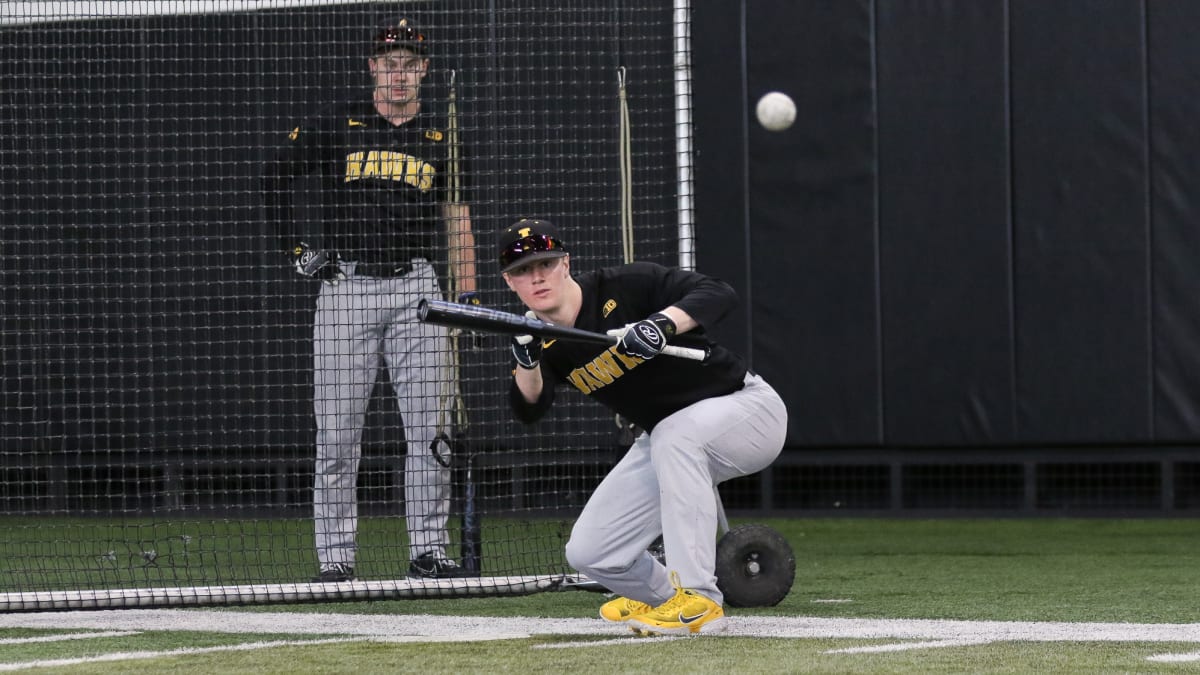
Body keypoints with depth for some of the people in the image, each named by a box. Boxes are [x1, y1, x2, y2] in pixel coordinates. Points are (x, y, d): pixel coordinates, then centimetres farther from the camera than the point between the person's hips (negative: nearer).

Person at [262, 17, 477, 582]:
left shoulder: (441, 138, 11)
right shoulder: (335, 126, 4)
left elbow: (456, 221, 13)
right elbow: (276, 178, 10)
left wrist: (468, 296, 5)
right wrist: (296, 246, 1)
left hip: (416, 287, 2)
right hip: (345, 286, -2)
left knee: (430, 428, -3)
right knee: (338, 433, -2)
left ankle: (428, 550, 3)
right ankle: (335, 558, 2)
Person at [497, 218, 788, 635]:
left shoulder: (624, 287, -20)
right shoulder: (547, 346, -4)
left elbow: (719, 295, -29)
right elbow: (529, 410, -22)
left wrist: (661, 323, -45)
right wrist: (526, 362, -41)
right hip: (665, 442, 7)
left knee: (674, 434, -39)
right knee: (588, 553, -3)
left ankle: (699, 600, -35)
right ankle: (664, 597, 29)